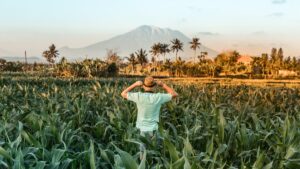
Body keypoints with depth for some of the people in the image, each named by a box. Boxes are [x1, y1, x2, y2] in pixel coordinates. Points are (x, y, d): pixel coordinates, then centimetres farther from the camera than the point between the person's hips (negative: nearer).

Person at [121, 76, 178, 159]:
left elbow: (123, 94, 4)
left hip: (140, 129, 2)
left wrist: (135, 84, 3)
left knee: (142, 151, 14)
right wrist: (162, 85, 2)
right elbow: (174, 94, 0)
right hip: (152, 129, -2)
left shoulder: (139, 96, -12)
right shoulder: (158, 97, -14)